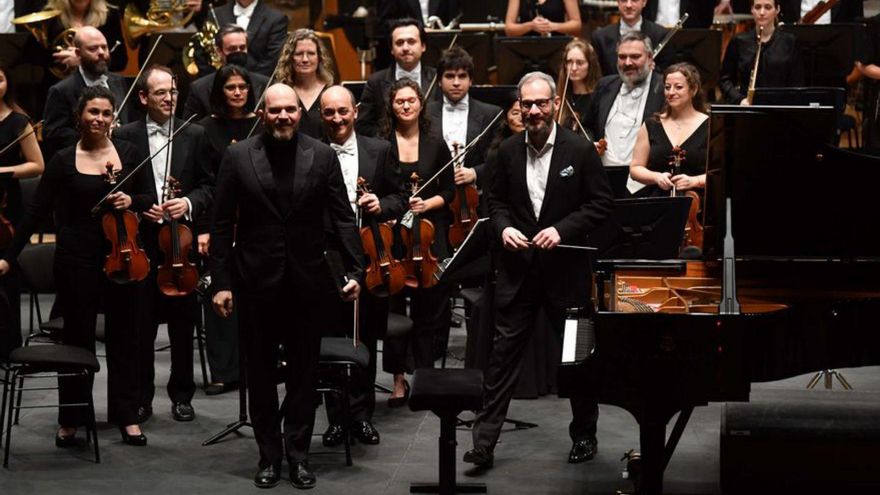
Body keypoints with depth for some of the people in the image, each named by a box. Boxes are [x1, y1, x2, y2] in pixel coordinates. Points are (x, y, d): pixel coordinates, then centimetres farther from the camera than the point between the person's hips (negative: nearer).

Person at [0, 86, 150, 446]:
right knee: (77, 336, 5)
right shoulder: (64, 160, -2)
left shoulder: (128, 153, 3)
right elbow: (37, 211, -2)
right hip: (77, 257, -2)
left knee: (123, 335, 7)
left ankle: (127, 417, 16)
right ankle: (71, 420, 16)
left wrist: (131, 200, -11)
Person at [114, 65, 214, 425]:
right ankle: (141, 396, 15)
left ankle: (181, 395, 19)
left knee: (183, 324, 8)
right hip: (140, 242, -1)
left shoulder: (195, 136, 5)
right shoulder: (125, 137, 1)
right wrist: (141, 207, -12)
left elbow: (210, 186, 6)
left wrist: (189, 203, -11)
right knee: (141, 324, 5)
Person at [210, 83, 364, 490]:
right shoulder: (238, 157, -2)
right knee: (261, 374, 9)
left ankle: (298, 455, 18)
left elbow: (342, 218, 1)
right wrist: (220, 282, -6)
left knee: (303, 373, 7)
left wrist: (355, 270, -7)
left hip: (306, 283, 0)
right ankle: (269, 455, 20)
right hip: (255, 283, 0)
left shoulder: (322, 156, 1)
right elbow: (222, 225, -2)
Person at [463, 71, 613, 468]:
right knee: (504, 351, 0)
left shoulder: (580, 150, -6)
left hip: (566, 267, -2)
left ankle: (584, 434, 27)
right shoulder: (508, 151, 4)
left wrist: (562, 229, -17)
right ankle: (484, 441, 2)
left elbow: (601, 204, -5)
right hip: (518, 268, 2)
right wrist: (503, 227, -7)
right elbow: (497, 200, 14)